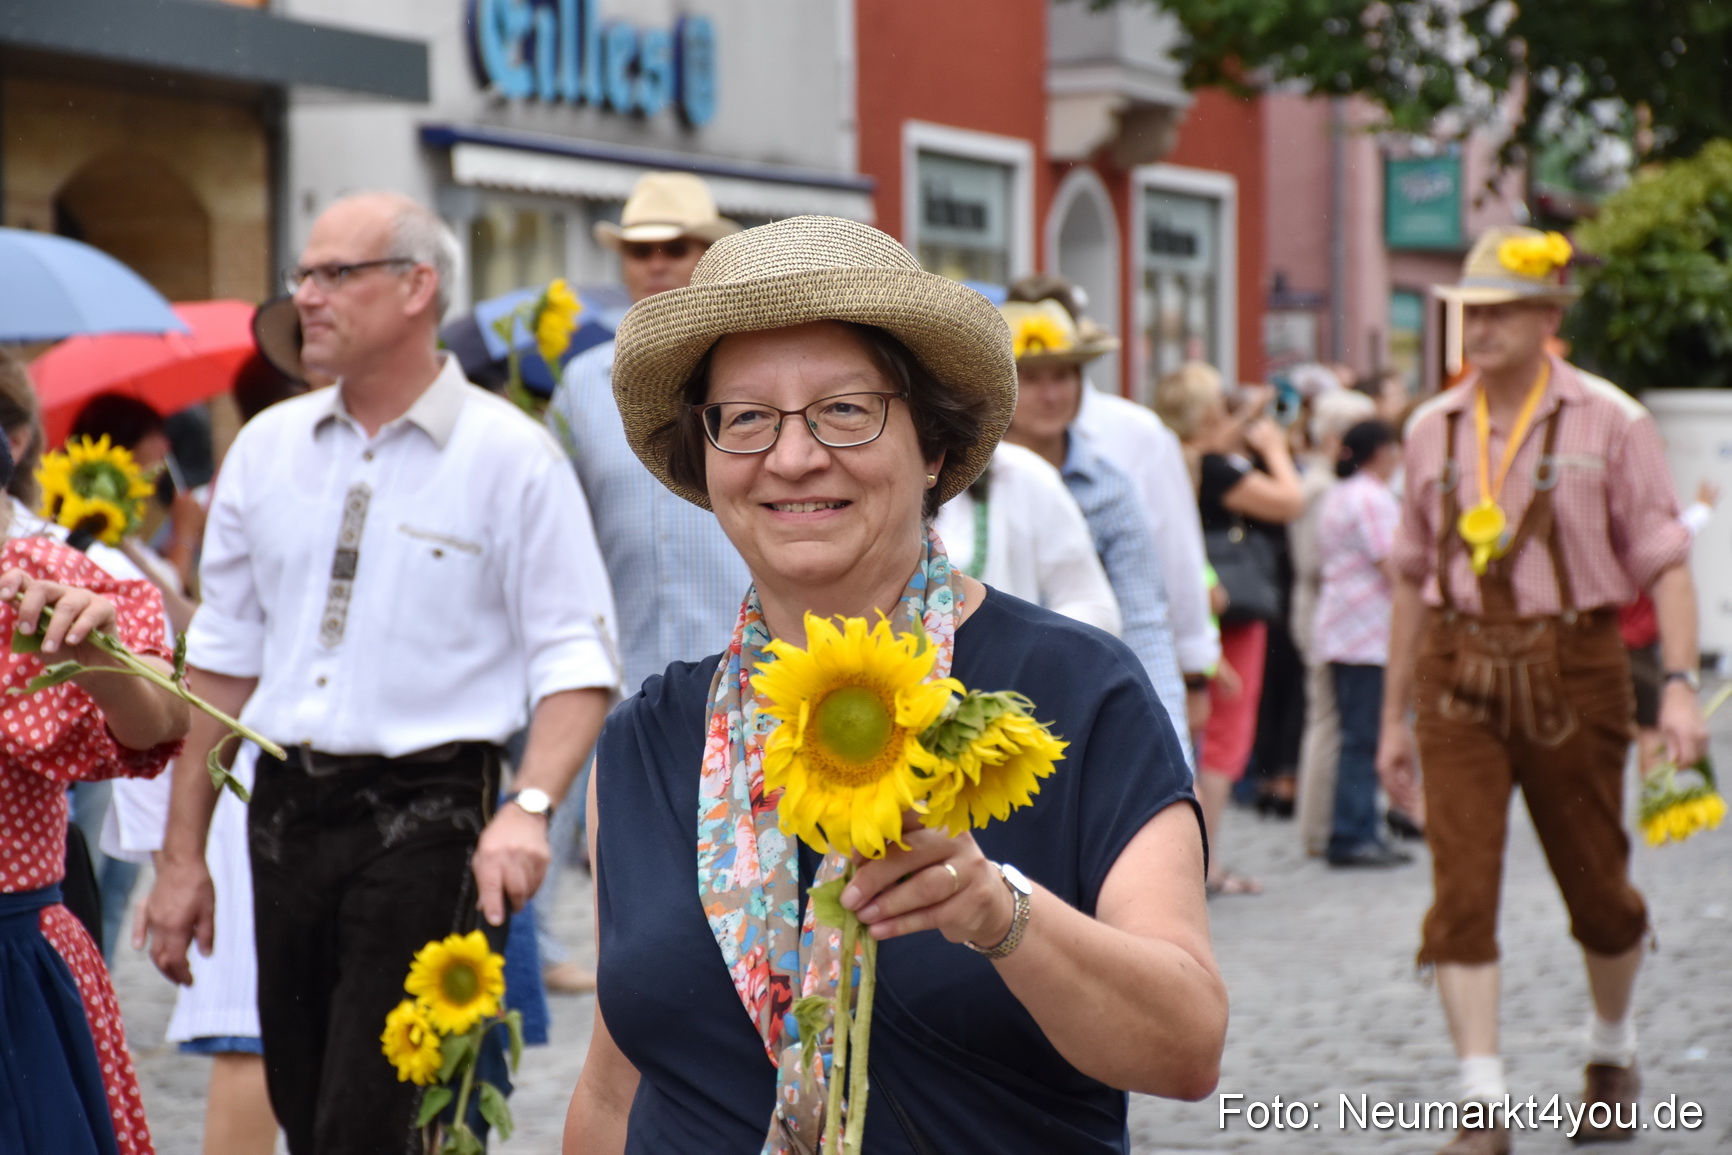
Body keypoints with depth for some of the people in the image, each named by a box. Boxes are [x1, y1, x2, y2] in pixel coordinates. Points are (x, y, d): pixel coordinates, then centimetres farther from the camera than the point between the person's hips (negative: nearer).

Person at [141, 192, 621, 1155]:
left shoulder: (510, 454, -4)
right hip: (286, 813, 5)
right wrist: (184, 854, 12)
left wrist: (531, 808, -25)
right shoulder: (268, 449, 11)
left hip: (427, 816, -5)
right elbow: (225, 658, 14)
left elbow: (576, 660, -8)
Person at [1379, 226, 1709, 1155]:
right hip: (1459, 675, 2)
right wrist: (1393, 716, 14)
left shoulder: (1609, 423, -3)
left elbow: (1665, 562, -5)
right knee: (1460, 886, -10)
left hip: (1572, 668, -2)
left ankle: (1613, 1054, 37)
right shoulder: (1433, 430, 7)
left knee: (1595, 882, 10)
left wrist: (1679, 684, -18)